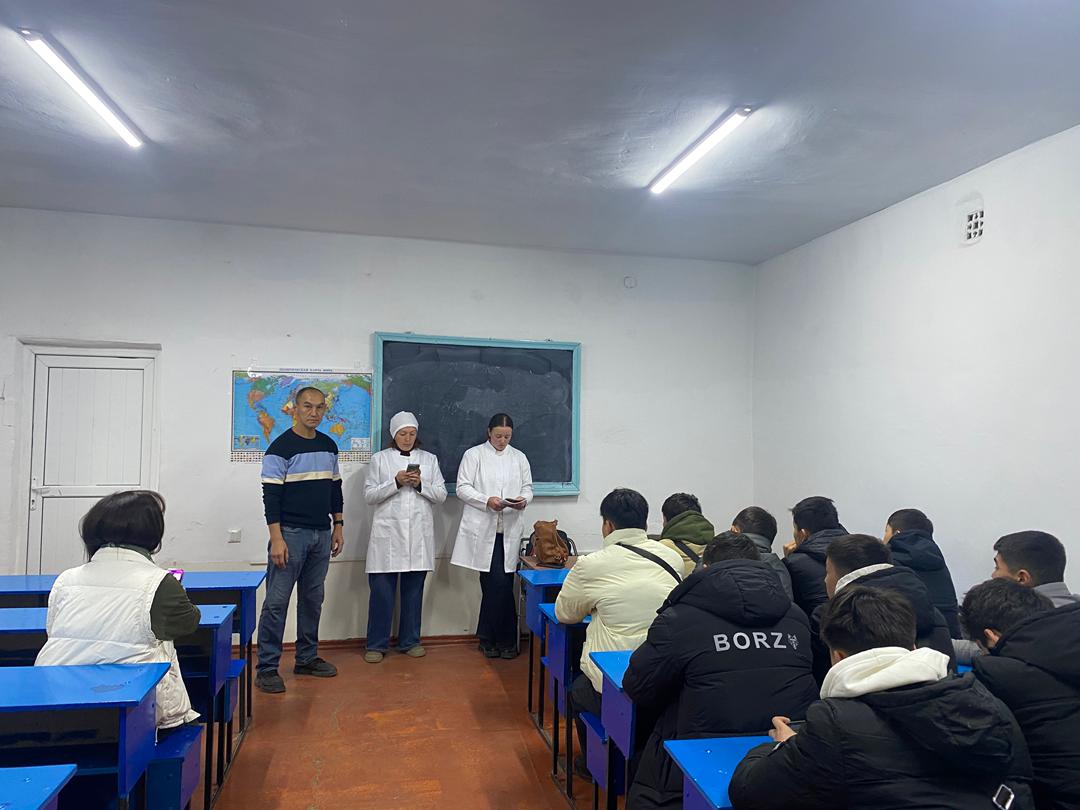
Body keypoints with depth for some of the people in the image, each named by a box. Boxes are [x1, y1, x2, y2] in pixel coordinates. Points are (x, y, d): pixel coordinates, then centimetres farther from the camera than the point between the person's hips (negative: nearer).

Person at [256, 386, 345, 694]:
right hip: (291, 533, -6)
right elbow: (271, 495, -12)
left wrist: (338, 526, 12)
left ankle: (307, 658, 25)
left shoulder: (329, 446, 10)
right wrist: (277, 539, -18)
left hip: (321, 535, 6)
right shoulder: (281, 447, -9)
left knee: (312, 599, 13)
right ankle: (267, 668, 7)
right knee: (277, 601, -2)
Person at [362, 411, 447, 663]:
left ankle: (410, 640, 21)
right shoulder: (380, 459, 6)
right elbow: (369, 495, 0)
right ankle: (377, 644, 13)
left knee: (413, 590, 9)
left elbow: (441, 495, 7)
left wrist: (420, 484, -11)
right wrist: (396, 483, -13)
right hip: (387, 533, -2)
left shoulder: (429, 459, 11)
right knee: (381, 590, 0)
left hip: (419, 535, 2)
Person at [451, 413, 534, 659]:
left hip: (510, 530, 3)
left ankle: (489, 638, 18)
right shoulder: (473, 455, 4)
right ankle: (504, 639, 9)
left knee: (497, 585, 4)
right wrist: (486, 500, -16)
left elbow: (528, 487, 15)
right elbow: (462, 488, -1)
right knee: (499, 585, -7)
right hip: (483, 530, -3)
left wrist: (524, 499, -8)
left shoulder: (519, 457, 15)